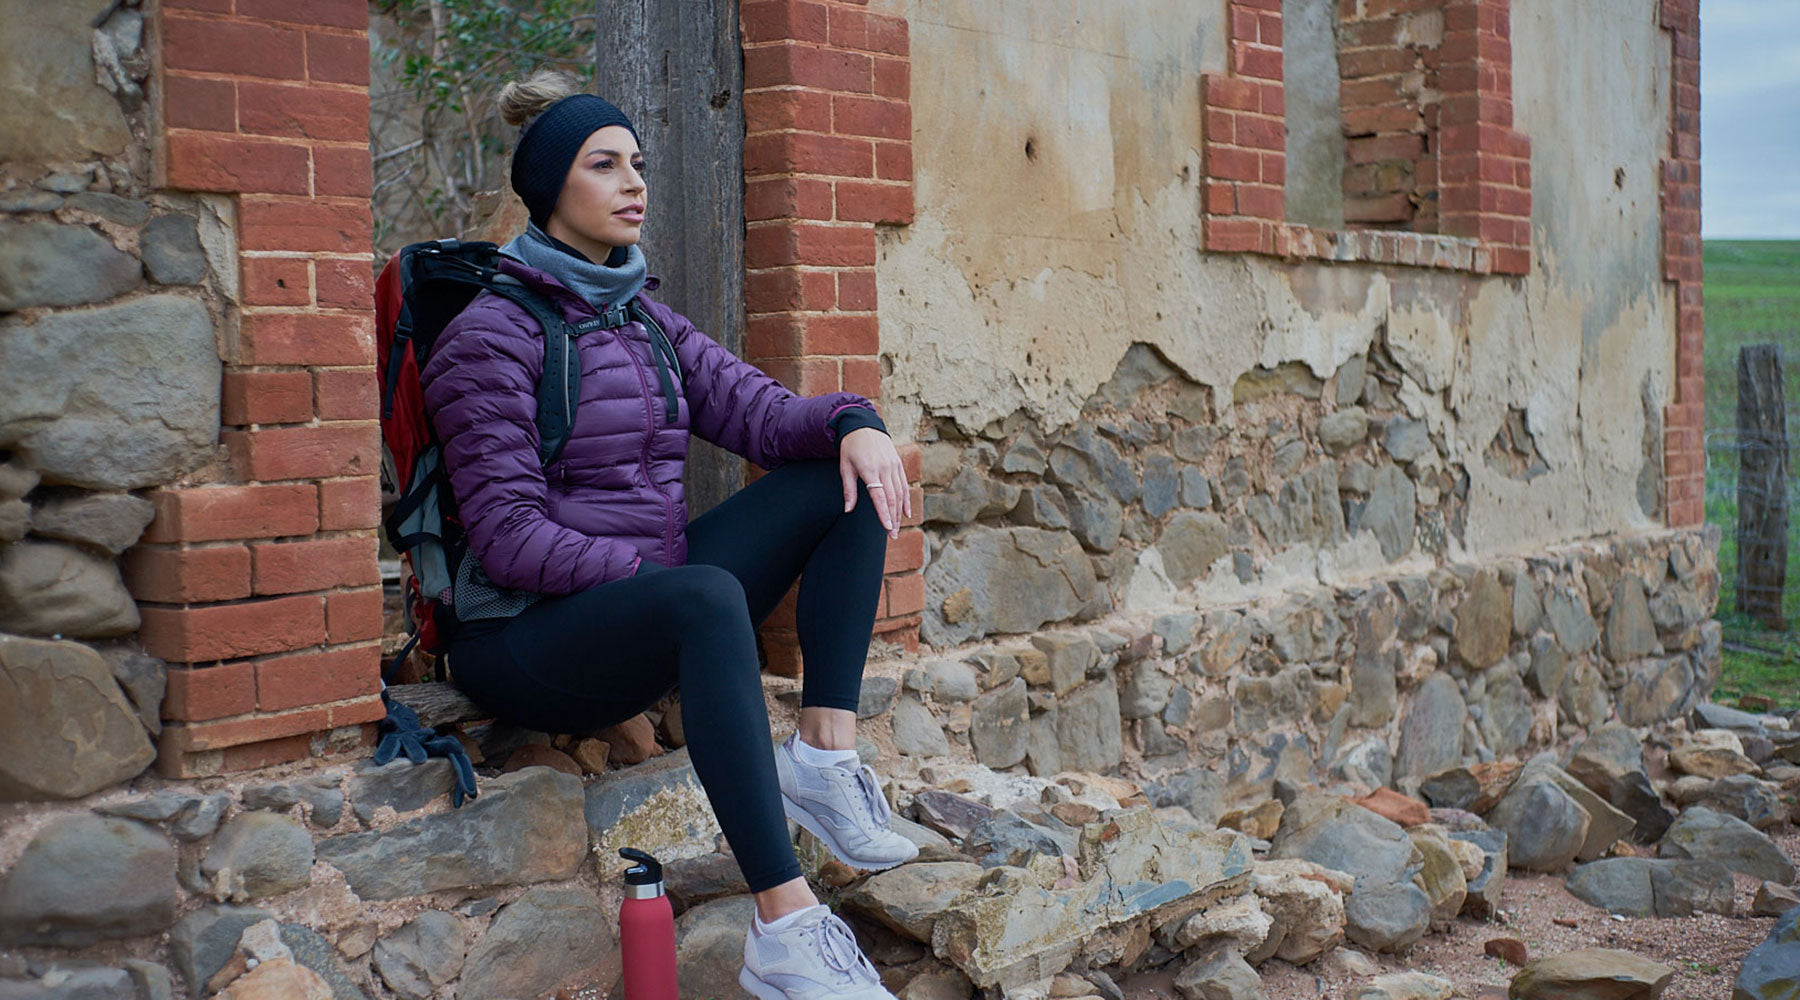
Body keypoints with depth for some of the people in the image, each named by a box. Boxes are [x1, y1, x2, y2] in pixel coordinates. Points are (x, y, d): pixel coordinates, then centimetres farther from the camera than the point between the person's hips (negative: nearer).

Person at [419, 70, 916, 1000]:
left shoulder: (646, 321, 14)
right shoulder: (495, 332, -8)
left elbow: (758, 410, 4)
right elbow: (507, 534, -15)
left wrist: (854, 424, -17)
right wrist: (656, 570, -22)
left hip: (651, 614, 8)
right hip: (526, 637, -8)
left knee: (844, 481, -3)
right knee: (707, 597, -40)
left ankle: (823, 753, -14)